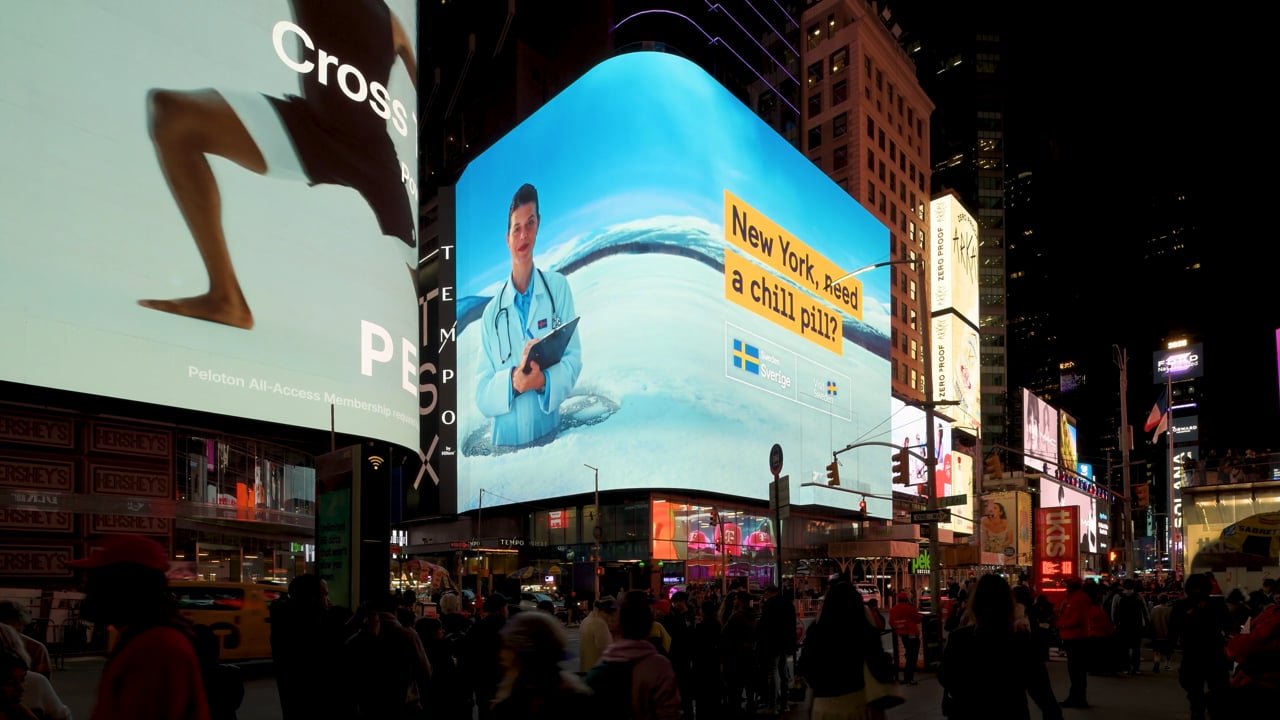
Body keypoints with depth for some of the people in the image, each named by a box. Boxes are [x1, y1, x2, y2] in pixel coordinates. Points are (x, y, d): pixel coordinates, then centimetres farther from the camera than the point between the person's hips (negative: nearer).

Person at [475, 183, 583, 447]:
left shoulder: (558, 288, 5)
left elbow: (573, 358, 2)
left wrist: (546, 380, -17)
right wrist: (513, 381, -17)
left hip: (550, 435, -1)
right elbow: (481, 397, 2)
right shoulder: (491, 313, 6)